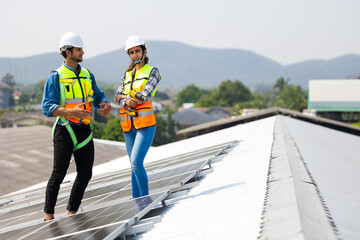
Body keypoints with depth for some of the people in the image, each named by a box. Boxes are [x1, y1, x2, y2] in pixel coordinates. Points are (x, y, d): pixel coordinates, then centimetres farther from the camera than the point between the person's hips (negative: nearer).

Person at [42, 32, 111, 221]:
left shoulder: (88, 75, 12)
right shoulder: (55, 77, -6)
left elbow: (99, 96, 18)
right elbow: (47, 107, -13)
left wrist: (106, 106, -7)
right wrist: (70, 112, -29)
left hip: (85, 130, 6)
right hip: (65, 130, -6)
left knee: (85, 174, 6)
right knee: (59, 174, -5)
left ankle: (71, 212, 20)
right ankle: (49, 214, 8)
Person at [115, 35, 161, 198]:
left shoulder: (152, 72, 3)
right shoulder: (127, 74, 18)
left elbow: (146, 94, -12)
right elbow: (117, 98, 7)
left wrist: (125, 96, -1)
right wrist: (126, 102, -16)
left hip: (145, 124, -5)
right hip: (129, 126, 5)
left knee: (136, 163, -18)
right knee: (135, 166, 7)